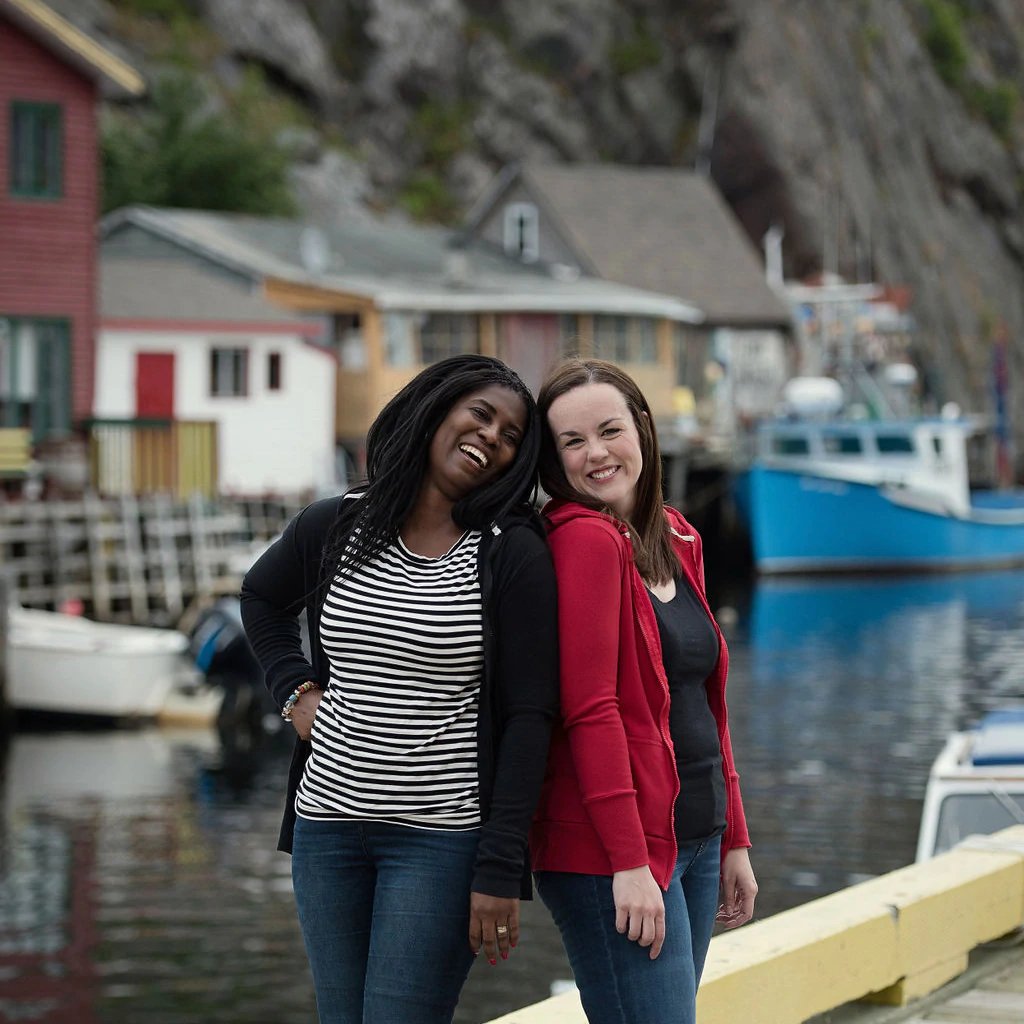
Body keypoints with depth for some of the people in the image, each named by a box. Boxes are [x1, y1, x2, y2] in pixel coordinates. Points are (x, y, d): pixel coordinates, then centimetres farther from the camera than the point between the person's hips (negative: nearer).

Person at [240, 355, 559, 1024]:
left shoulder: (514, 555, -6)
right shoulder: (334, 527, 5)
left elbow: (529, 717, -9)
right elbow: (262, 598, 27)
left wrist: (500, 869, -14)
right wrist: (294, 689, 9)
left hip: (441, 837, -4)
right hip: (326, 823, 5)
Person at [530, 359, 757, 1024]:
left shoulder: (679, 542, 13)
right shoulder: (582, 540, -12)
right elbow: (590, 710, -17)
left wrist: (733, 841, 16)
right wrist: (629, 862, -20)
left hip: (694, 839, 8)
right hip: (613, 854, -8)